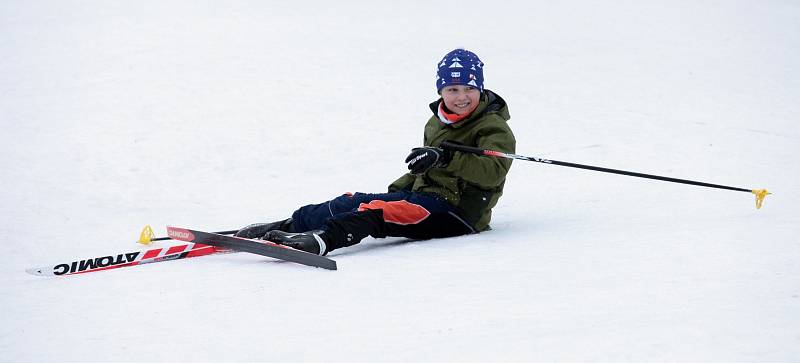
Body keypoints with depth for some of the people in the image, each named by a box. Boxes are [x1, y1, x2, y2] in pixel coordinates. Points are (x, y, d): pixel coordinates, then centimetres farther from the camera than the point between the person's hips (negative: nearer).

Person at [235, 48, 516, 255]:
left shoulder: (495, 129, -7)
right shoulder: (436, 123, 20)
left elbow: (494, 171, -27)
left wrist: (445, 157, -37)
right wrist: (397, 189, 16)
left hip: (456, 211, -9)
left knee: (377, 210, -32)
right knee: (350, 203, -2)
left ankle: (321, 240, -52)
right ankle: (290, 225, 5)